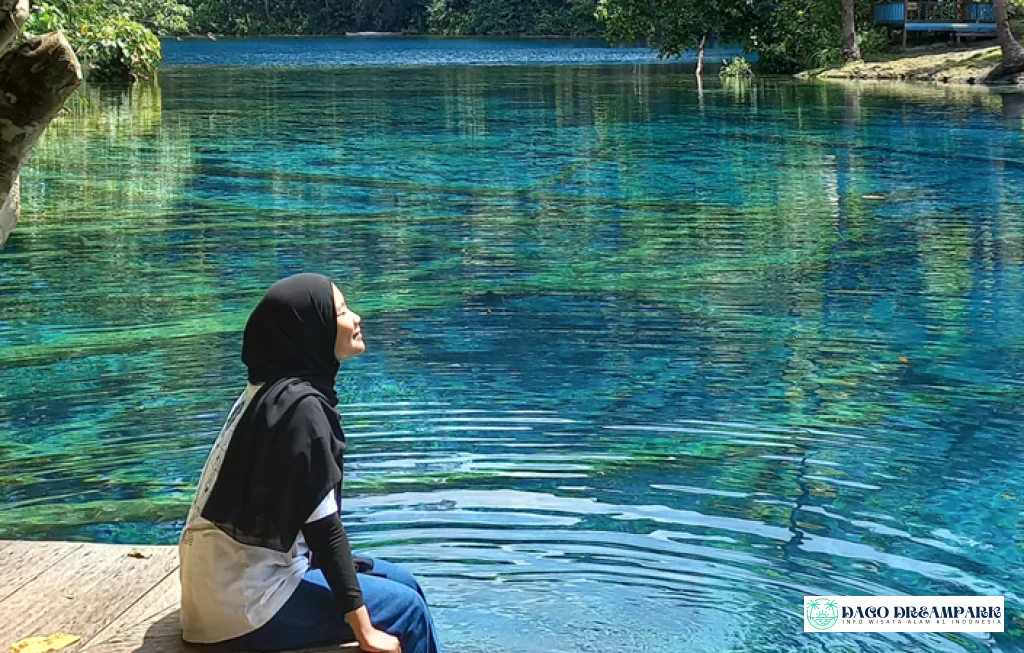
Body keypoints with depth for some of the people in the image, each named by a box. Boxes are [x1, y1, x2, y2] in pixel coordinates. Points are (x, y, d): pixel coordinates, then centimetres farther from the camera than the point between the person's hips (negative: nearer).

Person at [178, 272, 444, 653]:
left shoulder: (269, 390, 7)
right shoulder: (300, 404, -20)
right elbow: (322, 526, -21)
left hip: (232, 582, 9)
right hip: (246, 604, -9)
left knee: (404, 584, 15)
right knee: (407, 608, 1)